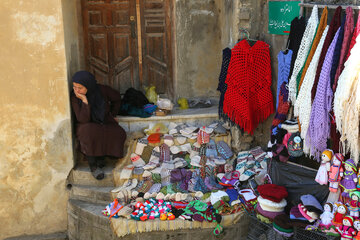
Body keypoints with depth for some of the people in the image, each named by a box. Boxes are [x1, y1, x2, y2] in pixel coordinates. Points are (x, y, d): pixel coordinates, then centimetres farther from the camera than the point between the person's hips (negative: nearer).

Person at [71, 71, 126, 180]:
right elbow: (83, 120, -26)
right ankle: (92, 164, -22)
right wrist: (84, 100, -33)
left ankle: (100, 157, -10)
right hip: (88, 126, -2)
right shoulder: (74, 98, -16)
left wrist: (112, 115, 10)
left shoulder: (102, 90, -13)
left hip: (105, 123, 2)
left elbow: (117, 98, 8)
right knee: (88, 132, -38)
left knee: (120, 134, -28)